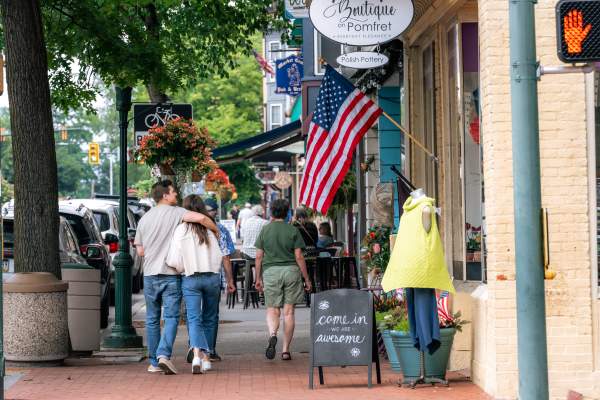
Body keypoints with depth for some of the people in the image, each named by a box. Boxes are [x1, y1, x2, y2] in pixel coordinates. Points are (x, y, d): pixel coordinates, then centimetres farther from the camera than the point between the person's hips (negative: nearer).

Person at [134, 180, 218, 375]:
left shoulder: (145, 218, 10)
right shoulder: (175, 213, -5)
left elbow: (140, 251, 11)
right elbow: (201, 218, -21)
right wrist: (215, 230, -4)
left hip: (150, 274, 4)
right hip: (171, 274, -4)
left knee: (152, 319, 12)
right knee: (171, 317, -4)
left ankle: (154, 362, 15)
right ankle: (164, 354, -21)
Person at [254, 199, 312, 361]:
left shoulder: (265, 230, 4)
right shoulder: (293, 231, 1)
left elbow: (259, 256, 4)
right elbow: (299, 256, -1)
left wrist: (258, 278, 13)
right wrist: (307, 279, 5)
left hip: (270, 271, 0)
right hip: (291, 270, 0)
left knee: (272, 310, 6)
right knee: (288, 311, 4)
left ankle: (272, 334, -25)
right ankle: (286, 350, 4)